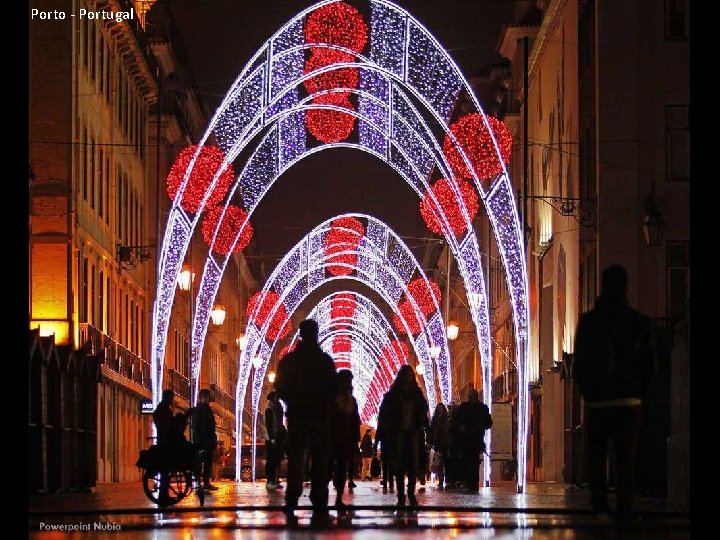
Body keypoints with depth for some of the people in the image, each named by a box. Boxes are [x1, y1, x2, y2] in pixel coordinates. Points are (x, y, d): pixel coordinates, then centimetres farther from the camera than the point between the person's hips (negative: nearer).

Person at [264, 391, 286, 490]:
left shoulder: (278, 408, 17)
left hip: (278, 439, 8)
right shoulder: (269, 410, -8)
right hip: (272, 439, -8)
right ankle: (269, 481, -7)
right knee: (271, 461, -7)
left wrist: (283, 437, 13)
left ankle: (275, 481, 10)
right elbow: (268, 425, -14)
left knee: (277, 461, 7)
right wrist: (272, 438, -20)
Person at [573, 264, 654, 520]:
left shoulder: (588, 320, -1)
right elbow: (648, 363, 5)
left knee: (596, 456, 7)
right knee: (626, 458, 1)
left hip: (597, 400, 0)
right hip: (629, 400, 0)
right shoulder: (639, 321, 2)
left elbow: (579, 363, 1)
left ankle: (599, 504, 0)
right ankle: (624, 506, -6)